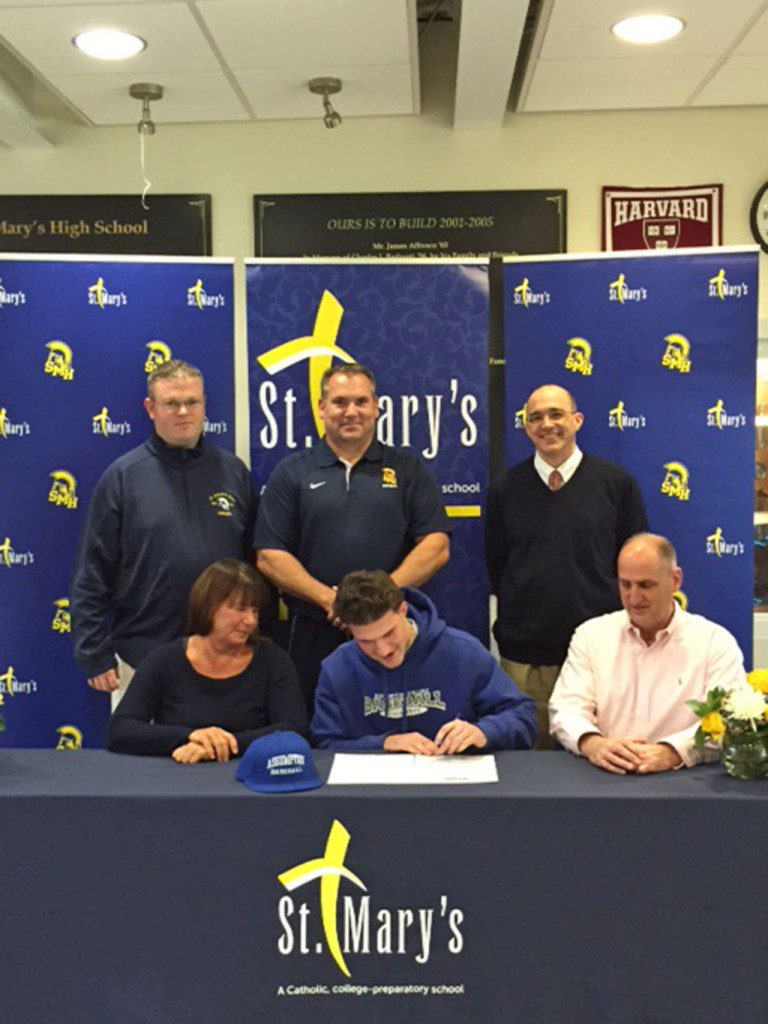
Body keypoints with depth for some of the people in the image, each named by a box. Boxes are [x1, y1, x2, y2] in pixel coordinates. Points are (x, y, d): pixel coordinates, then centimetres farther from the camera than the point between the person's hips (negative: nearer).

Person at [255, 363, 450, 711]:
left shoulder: (407, 470, 9)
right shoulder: (292, 473, 8)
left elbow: (436, 547, 1)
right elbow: (269, 556, 1)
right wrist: (329, 597, -12)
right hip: (315, 634, 0)